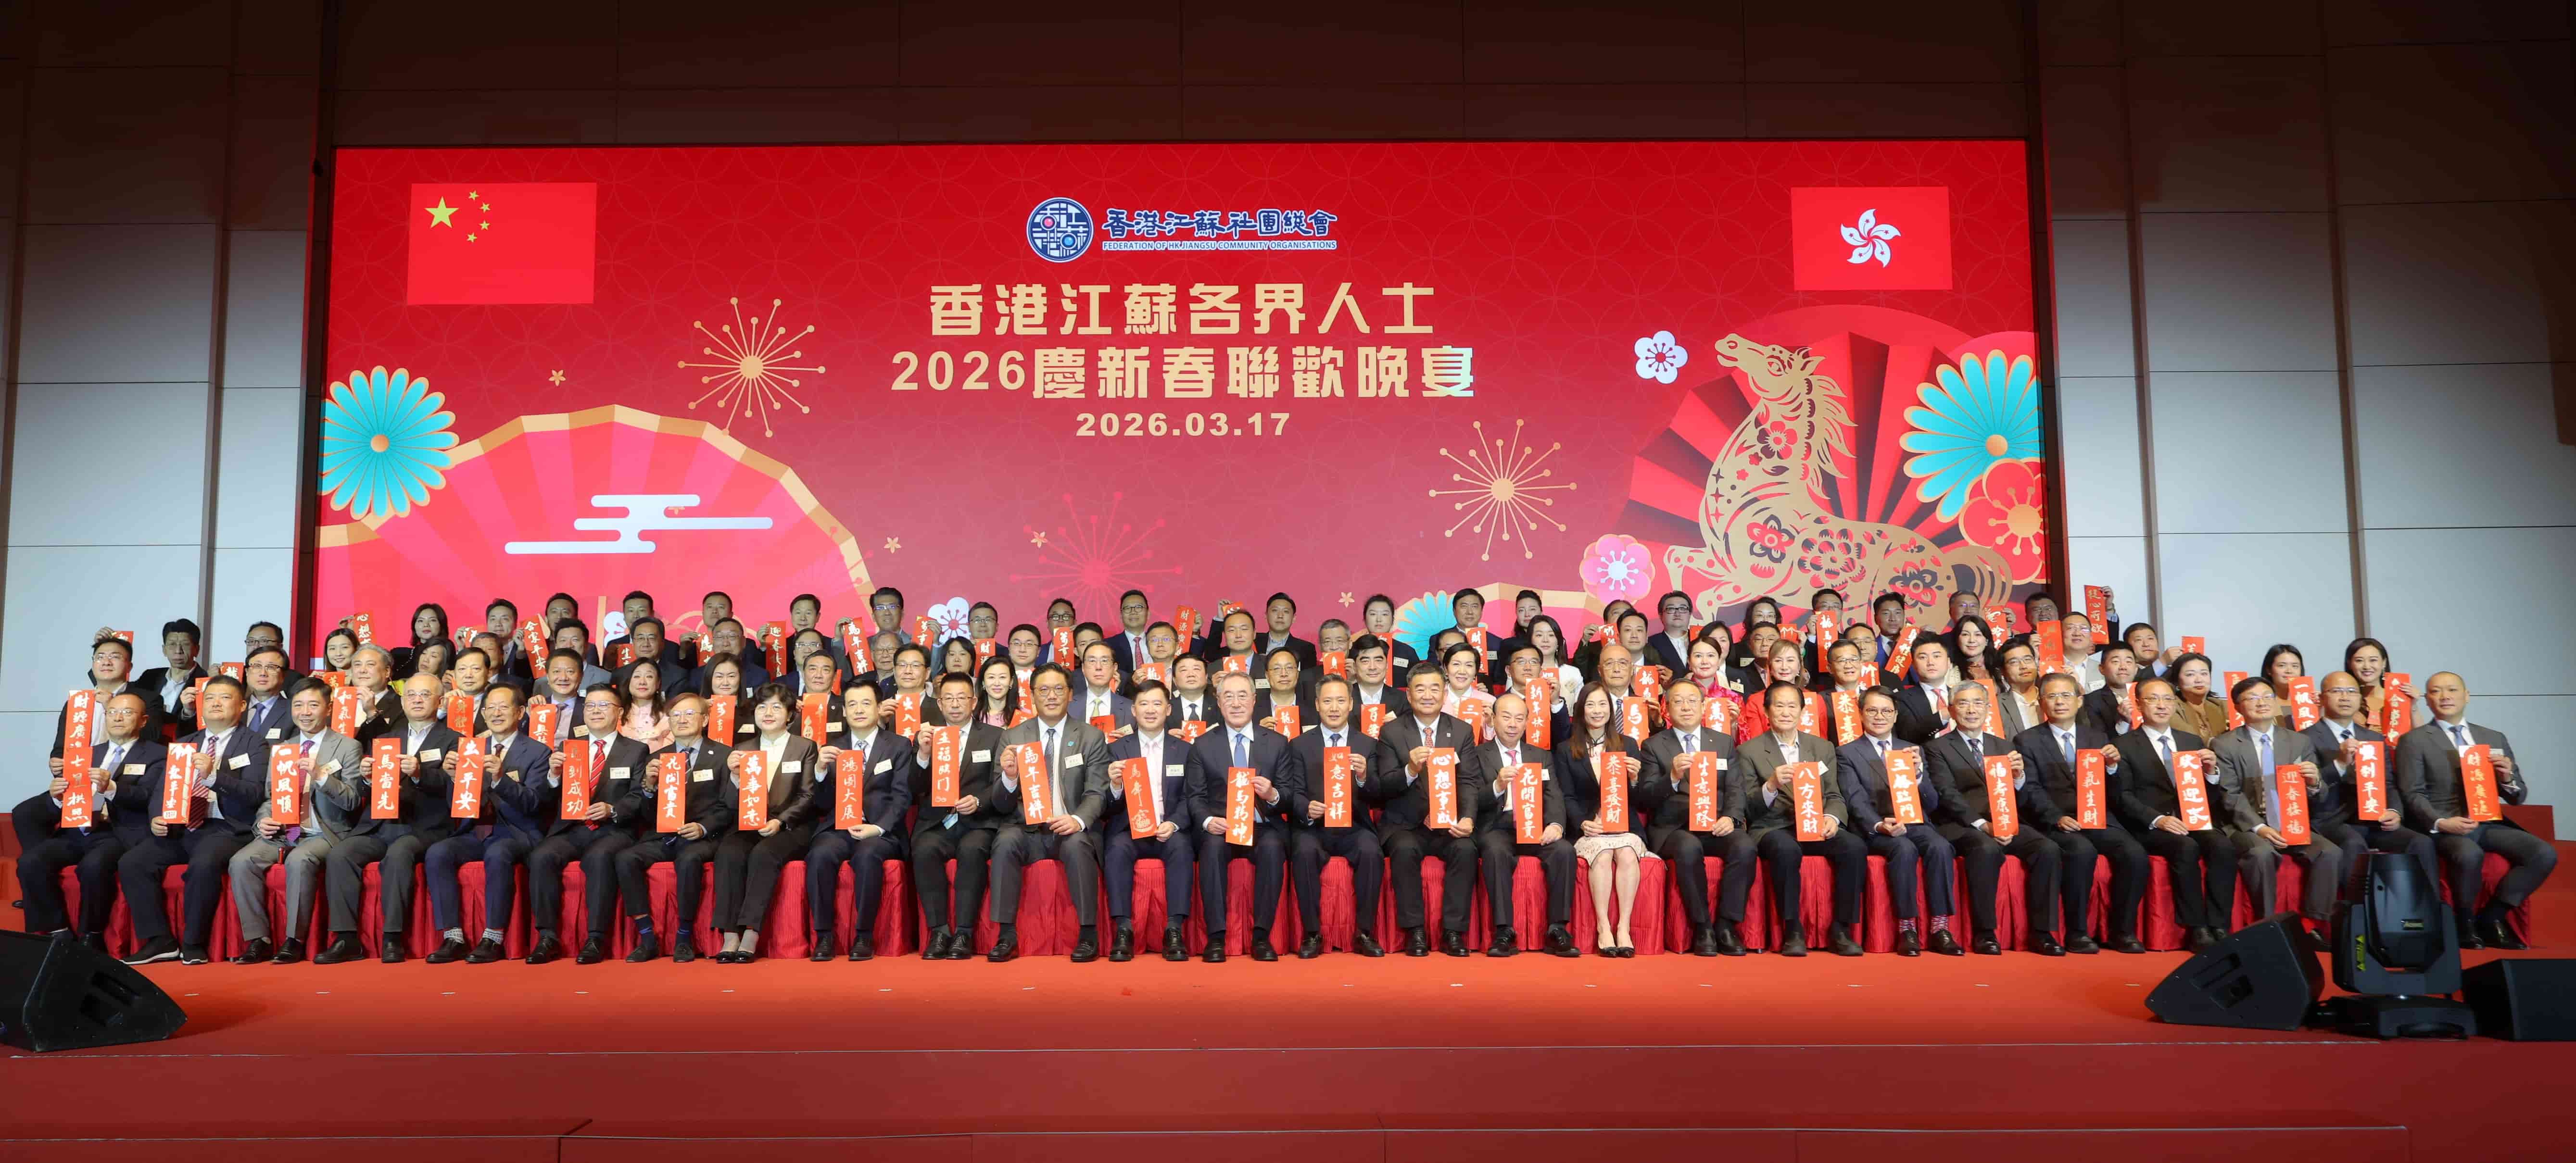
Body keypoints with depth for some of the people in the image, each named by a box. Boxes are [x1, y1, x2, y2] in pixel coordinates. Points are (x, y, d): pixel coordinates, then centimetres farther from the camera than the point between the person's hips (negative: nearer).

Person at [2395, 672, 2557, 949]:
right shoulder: (2414, 741, 6)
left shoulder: (2494, 738, 19)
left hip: (2490, 823, 5)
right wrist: (2440, 823, -21)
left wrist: (2507, 777, -6)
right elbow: (2413, 794, -3)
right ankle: (2465, 923, -9)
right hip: (2444, 826, -5)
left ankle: (2492, 916, -5)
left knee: (2545, 853, -20)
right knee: (2469, 854, -36)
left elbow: (2517, 798, 18)